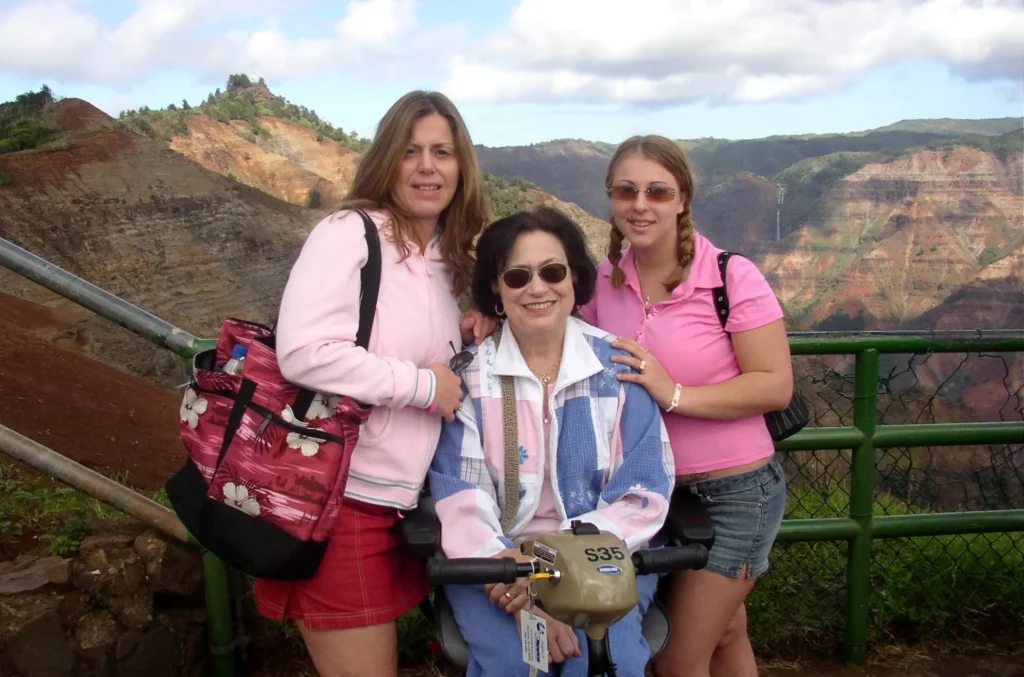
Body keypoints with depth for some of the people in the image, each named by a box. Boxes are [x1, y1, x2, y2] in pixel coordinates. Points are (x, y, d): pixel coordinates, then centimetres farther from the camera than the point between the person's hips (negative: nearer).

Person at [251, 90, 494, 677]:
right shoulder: (349, 232, -13)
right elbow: (304, 353, -25)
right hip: (339, 496, -7)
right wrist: (424, 384, -17)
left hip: (401, 499, 8)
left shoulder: (447, 260, 10)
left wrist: (464, 340, 1)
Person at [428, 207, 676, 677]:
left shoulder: (618, 363, 1)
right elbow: (459, 496, -9)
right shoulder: (468, 372, 0)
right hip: (498, 563, 0)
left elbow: (645, 492, -5)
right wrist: (522, 591, -24)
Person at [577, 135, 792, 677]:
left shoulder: (731, 277, -18)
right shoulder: (605, 280, -3)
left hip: (735, 490, -5)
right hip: (655, 490, 5)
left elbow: (776, 386, -17)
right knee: (723, 633, 24)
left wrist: (676, 394, -27)